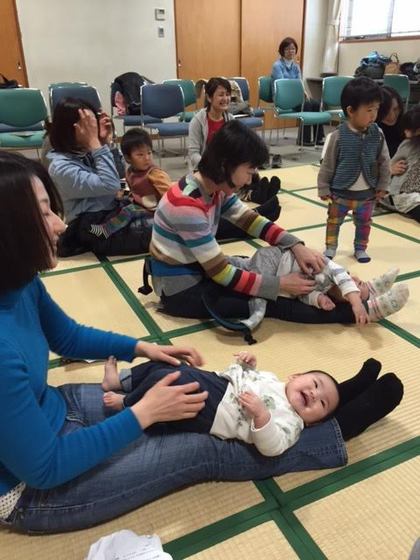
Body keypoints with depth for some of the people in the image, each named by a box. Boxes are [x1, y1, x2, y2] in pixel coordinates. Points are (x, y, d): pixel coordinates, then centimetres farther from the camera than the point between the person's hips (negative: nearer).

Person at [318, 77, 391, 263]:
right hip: (340, 192, -2)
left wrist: (382, 186, 3)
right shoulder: (338, 136, -18)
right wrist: (323, 189, -6)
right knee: (334, 221, 14)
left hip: (367, 193, 3)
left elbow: (384, 162, 1)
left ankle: (360, 248, 37)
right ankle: (330, 247, 34)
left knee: (364, 223, 18)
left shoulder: (377, 134, -9)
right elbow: (327, 165, -10)